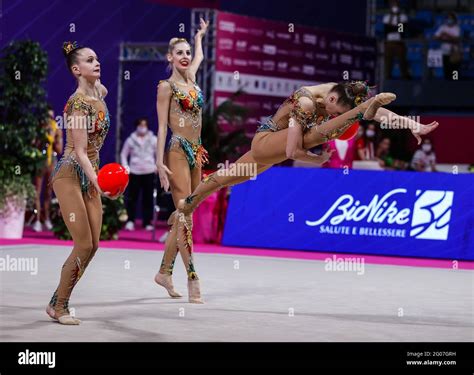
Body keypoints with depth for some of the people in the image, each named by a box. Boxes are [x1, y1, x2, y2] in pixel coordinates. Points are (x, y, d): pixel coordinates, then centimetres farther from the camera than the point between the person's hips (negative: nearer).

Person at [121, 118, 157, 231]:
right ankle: (130, 221, 3)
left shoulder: (153, 140, 4)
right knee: (132, 197, -4)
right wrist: (125, 167, -1)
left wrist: (157, 166, -3)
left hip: (149, 172, 1)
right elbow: (123, 154, 10)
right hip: (134, 172, 0)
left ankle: (147, 222, 6)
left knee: (148, 198, 1)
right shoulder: (131, 140, 3)